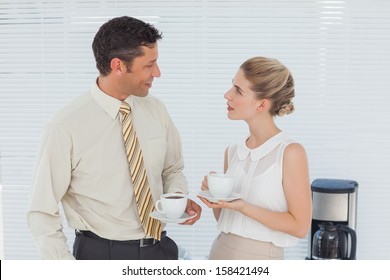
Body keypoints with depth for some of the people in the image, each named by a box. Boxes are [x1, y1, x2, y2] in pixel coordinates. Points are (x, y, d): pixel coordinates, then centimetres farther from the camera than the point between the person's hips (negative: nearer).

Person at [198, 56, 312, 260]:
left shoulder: (290, 152, -13)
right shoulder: (232, 152, 4)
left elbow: (299, 226, -14)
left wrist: (242, 207, -20)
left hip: (259, 257, -5)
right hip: (220, 251, 5)